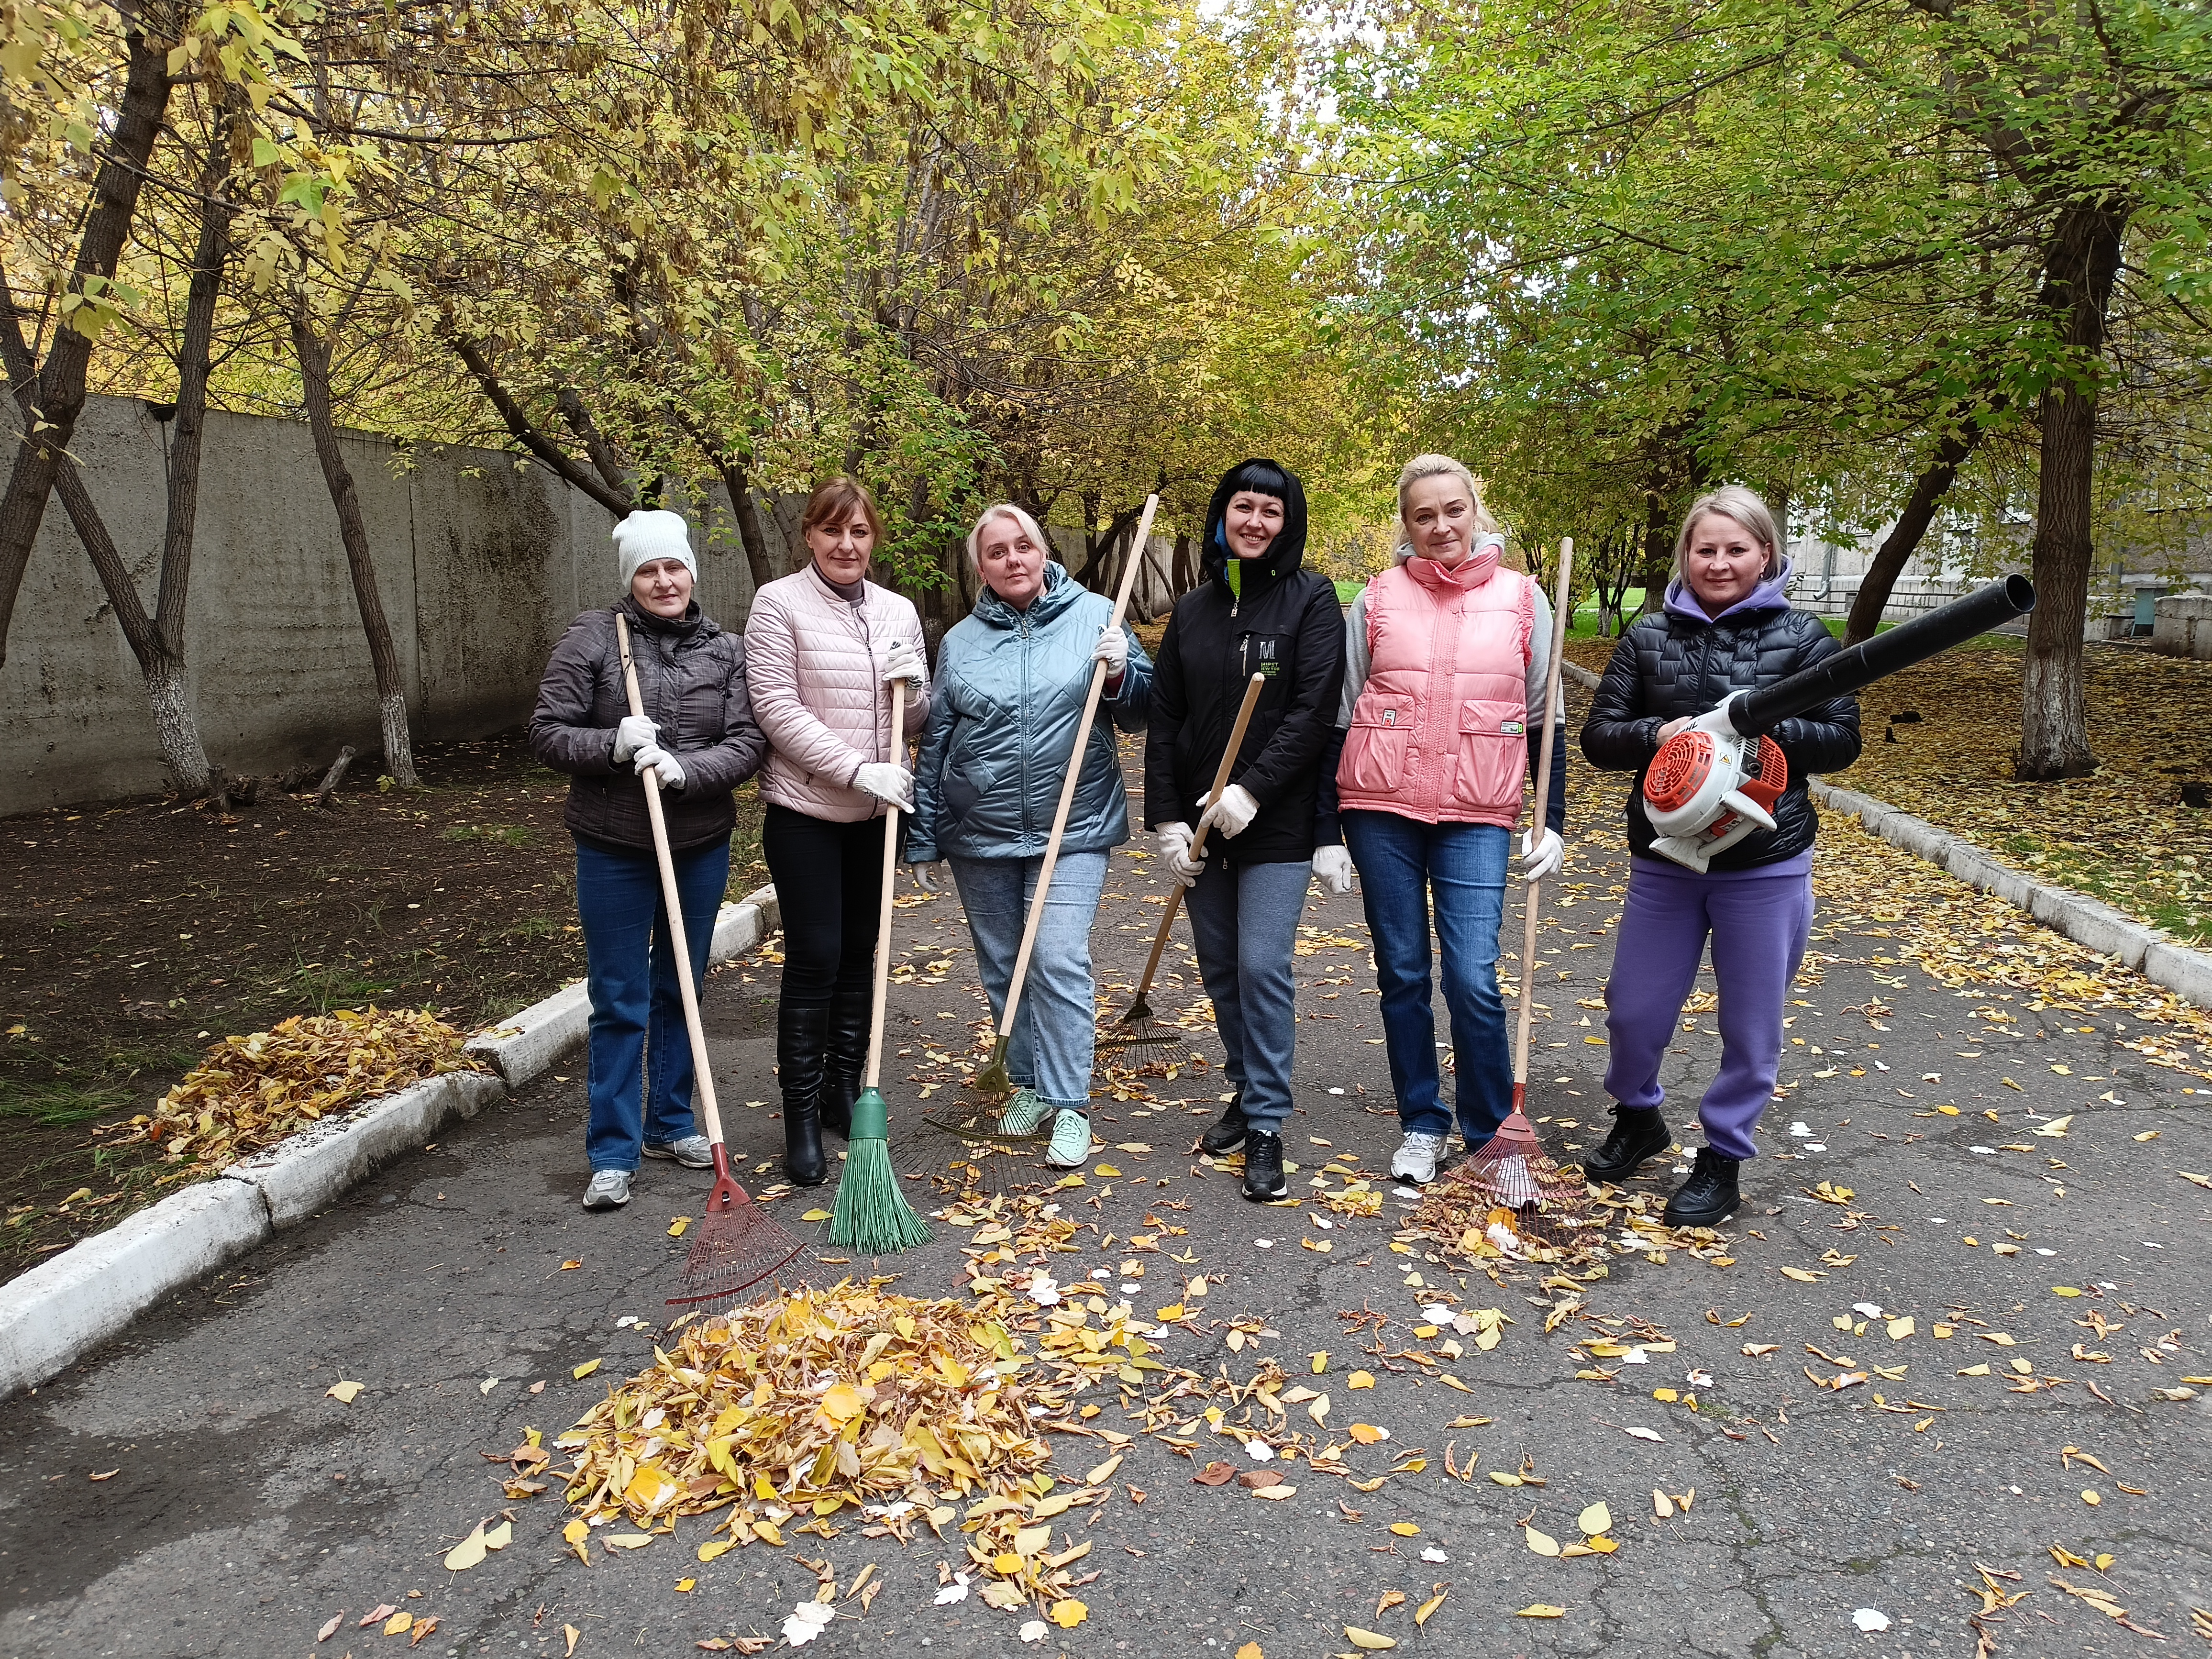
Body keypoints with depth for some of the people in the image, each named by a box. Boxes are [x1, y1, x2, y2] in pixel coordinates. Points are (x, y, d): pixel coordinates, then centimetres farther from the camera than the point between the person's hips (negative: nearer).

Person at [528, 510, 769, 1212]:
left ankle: (672, 1125, 32)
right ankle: (613, 1155, 13)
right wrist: (612, 746, -23)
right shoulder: (592, 638, -5)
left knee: (680, 991, 16)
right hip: (613, 846, -3)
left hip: (701, 845, 3)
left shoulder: (726, 649, 2)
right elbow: (548, 734, -6)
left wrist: (686, 769, -22)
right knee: (619, 1002, 2)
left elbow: (748, 742, -6)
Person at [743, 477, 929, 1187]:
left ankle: (845, 1089, 28)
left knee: (860, 951, 13)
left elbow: (915, 723, 12)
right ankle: (801, 1118, 8)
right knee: (813, 960, -4)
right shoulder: (779, 603, -6)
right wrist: (856, 769, -21)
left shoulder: (898, 611, 8)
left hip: (876, 813, 5)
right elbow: (777, 708, -14)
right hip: (805, 813, -5)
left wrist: (915, 685, -11)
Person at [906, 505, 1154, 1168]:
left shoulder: (1095, 616, 0)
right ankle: (1029, 1084, 30)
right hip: (979, 838, 3)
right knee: (1002, 970, 12)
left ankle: (1070, 1104, 1)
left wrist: (1120, 672, -17)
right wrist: (922, 839, 9)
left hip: (1073, 830, -3)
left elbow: (1139, 717, 4)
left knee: (1059, 960, -10)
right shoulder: (960, 641, 6)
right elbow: (934, 746, 9)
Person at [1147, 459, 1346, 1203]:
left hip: (1276, 824, -5)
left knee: (1263, 968, -8)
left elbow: (1315, 710, -13)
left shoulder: (1311, 599, -4)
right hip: (1200, 824, 5)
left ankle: (1267, 1127, 5)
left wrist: (1251, 790, -20)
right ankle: (1248, 1092, 30)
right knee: (1220, 967, 12)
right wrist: (1166, 819, -1)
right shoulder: (1193, 610, 9)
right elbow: (1165, 720, 7)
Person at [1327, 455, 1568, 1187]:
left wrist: (1554, 822, 4)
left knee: (1474, 980, -8)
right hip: (1382, 808, 1)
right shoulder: (1377, 600, 3)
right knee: (1402, 975, 7)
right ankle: (1422, 1126, 23)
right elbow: (1339, 717, 5)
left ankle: (1492, 1136, 12)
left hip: (1477, 815, -1)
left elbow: (1545, 721, 10)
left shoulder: (1522, 599, 4)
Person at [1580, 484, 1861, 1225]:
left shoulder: (1802, 636, -2)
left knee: (1751, 1027, 8)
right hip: (1664, 860, 2)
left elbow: (1841, 740, -2)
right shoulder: (1649, 635, 2)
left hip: (1767, 866, -1)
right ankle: (1637, 1117, 39)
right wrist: (1655, 735, -20)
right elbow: (1598, 736, 1)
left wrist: (1760, 730, -20)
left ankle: (1723, 1158, 28)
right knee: (1633, 1009, 10)